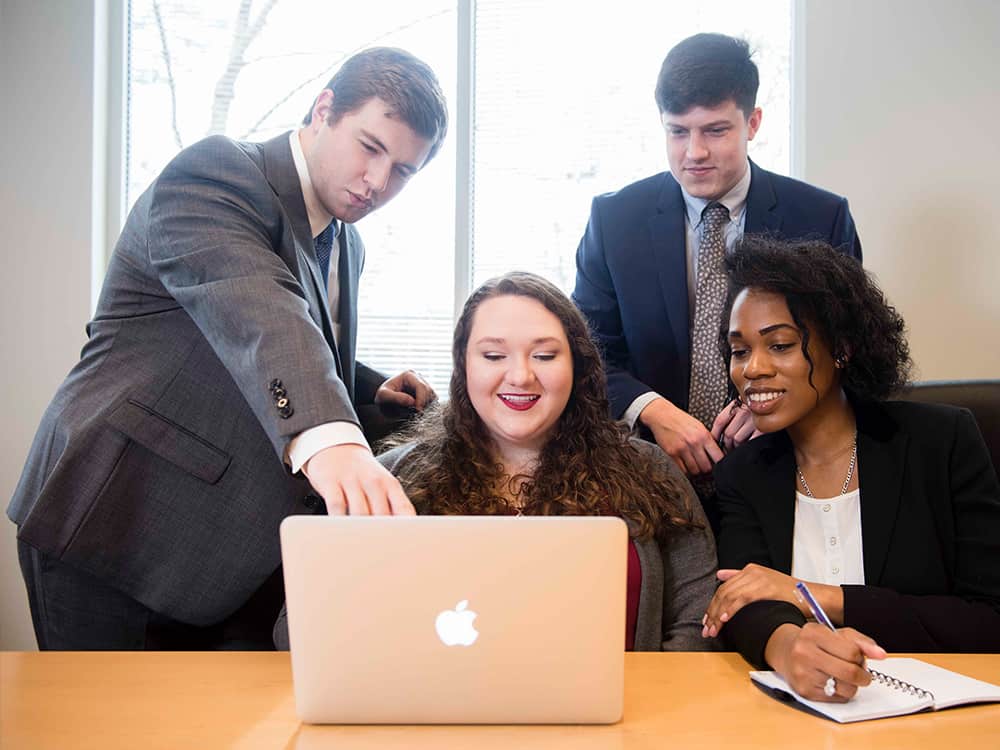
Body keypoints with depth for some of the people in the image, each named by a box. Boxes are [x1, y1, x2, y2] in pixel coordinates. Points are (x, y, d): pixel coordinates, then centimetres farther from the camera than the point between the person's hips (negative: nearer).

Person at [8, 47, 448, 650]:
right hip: (118, 526, -7)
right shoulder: (215, 173, -14)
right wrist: (325, 437, -50)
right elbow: (255, 312, -34)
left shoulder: (345, 245, 14)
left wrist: (374, 391, 9)